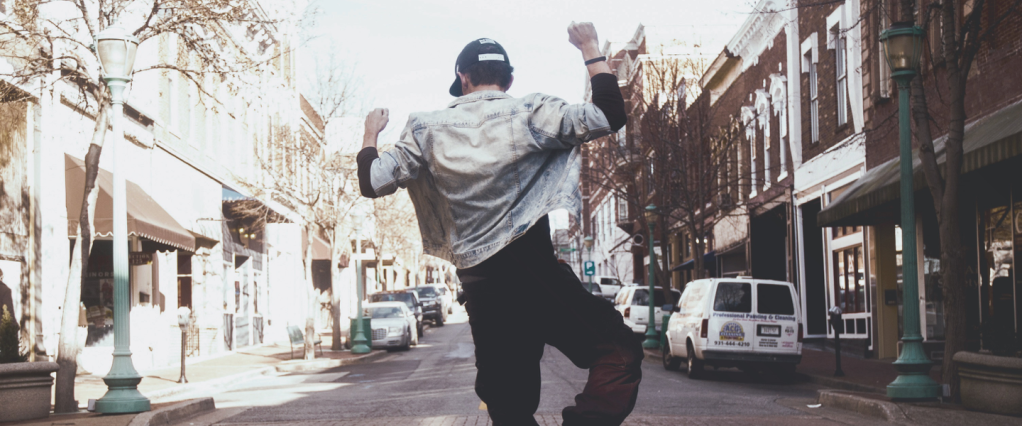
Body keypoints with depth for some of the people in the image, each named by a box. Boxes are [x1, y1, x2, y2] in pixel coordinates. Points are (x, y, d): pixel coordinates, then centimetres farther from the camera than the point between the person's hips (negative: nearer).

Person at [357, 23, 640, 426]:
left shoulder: (427, 128, 6)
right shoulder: (530, 113, -2)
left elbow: (373, 182, 7)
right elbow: (610, 116, 1)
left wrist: (370, 133, 25)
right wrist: (590, 49, 12)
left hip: (479, 287, 5)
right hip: (534, 272, -5)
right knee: (618, 352, -5)